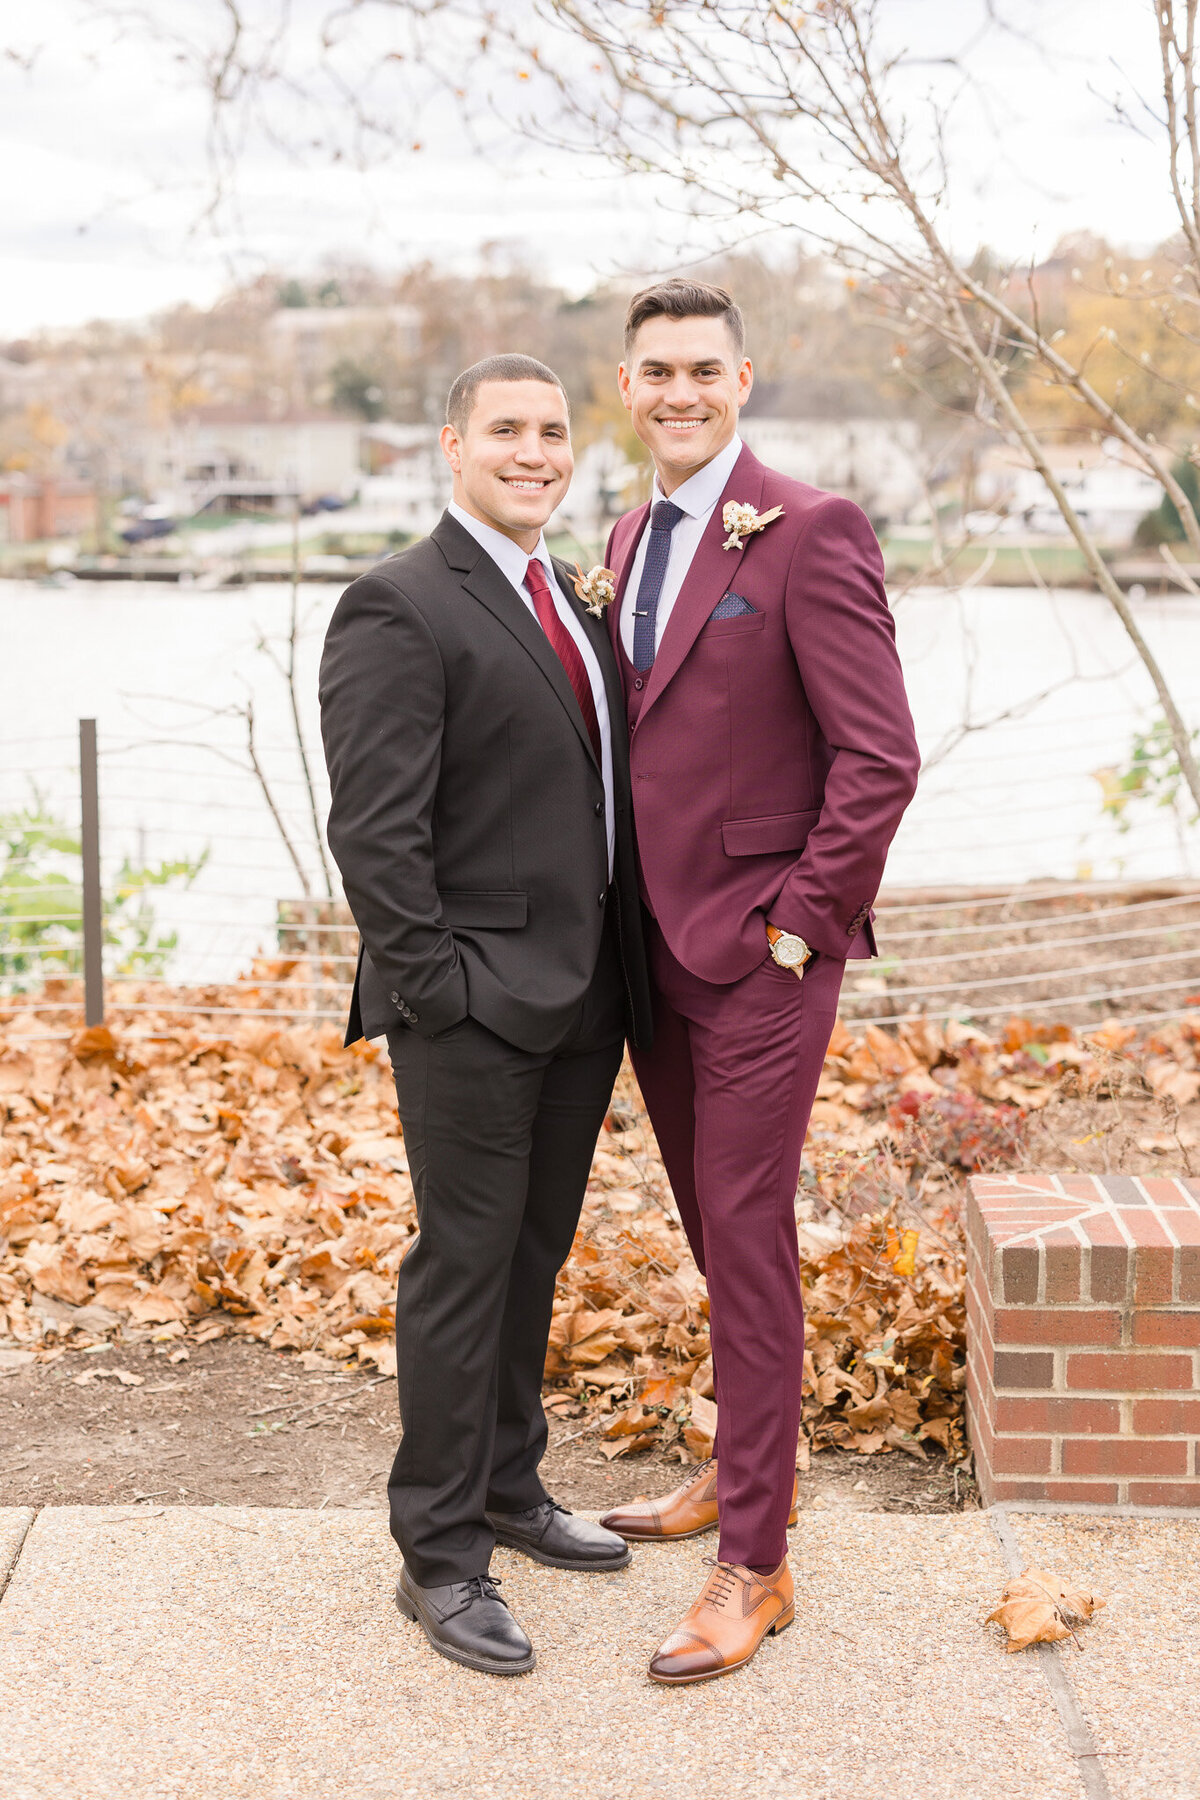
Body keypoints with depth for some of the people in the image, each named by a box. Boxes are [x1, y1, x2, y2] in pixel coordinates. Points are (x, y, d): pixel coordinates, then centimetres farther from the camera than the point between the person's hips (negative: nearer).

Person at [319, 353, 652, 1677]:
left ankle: (507, 1488, 34)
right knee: (464, 1267, -1)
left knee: (533, 1258, 18)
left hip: (580, 1001, 8)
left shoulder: (569, 601, 15)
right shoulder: (399, 610, -12)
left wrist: (623, 972, 12)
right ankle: (439, 1557, 11)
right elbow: (374, 832, -17)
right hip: (474, 1011, -8)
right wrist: (433, 987, -19)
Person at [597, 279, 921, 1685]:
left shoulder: (807, 534, -13)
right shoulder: (632, 540, 12)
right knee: (714, 1231, 18)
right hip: (655, 949, 7)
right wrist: (624, 918, 13)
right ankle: (749, 1464, 35)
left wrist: (797, 925, -15)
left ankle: (753, 1567, 7)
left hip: (759, 951, -7)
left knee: (746, 1241, -3)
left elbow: (880, 756, -17)